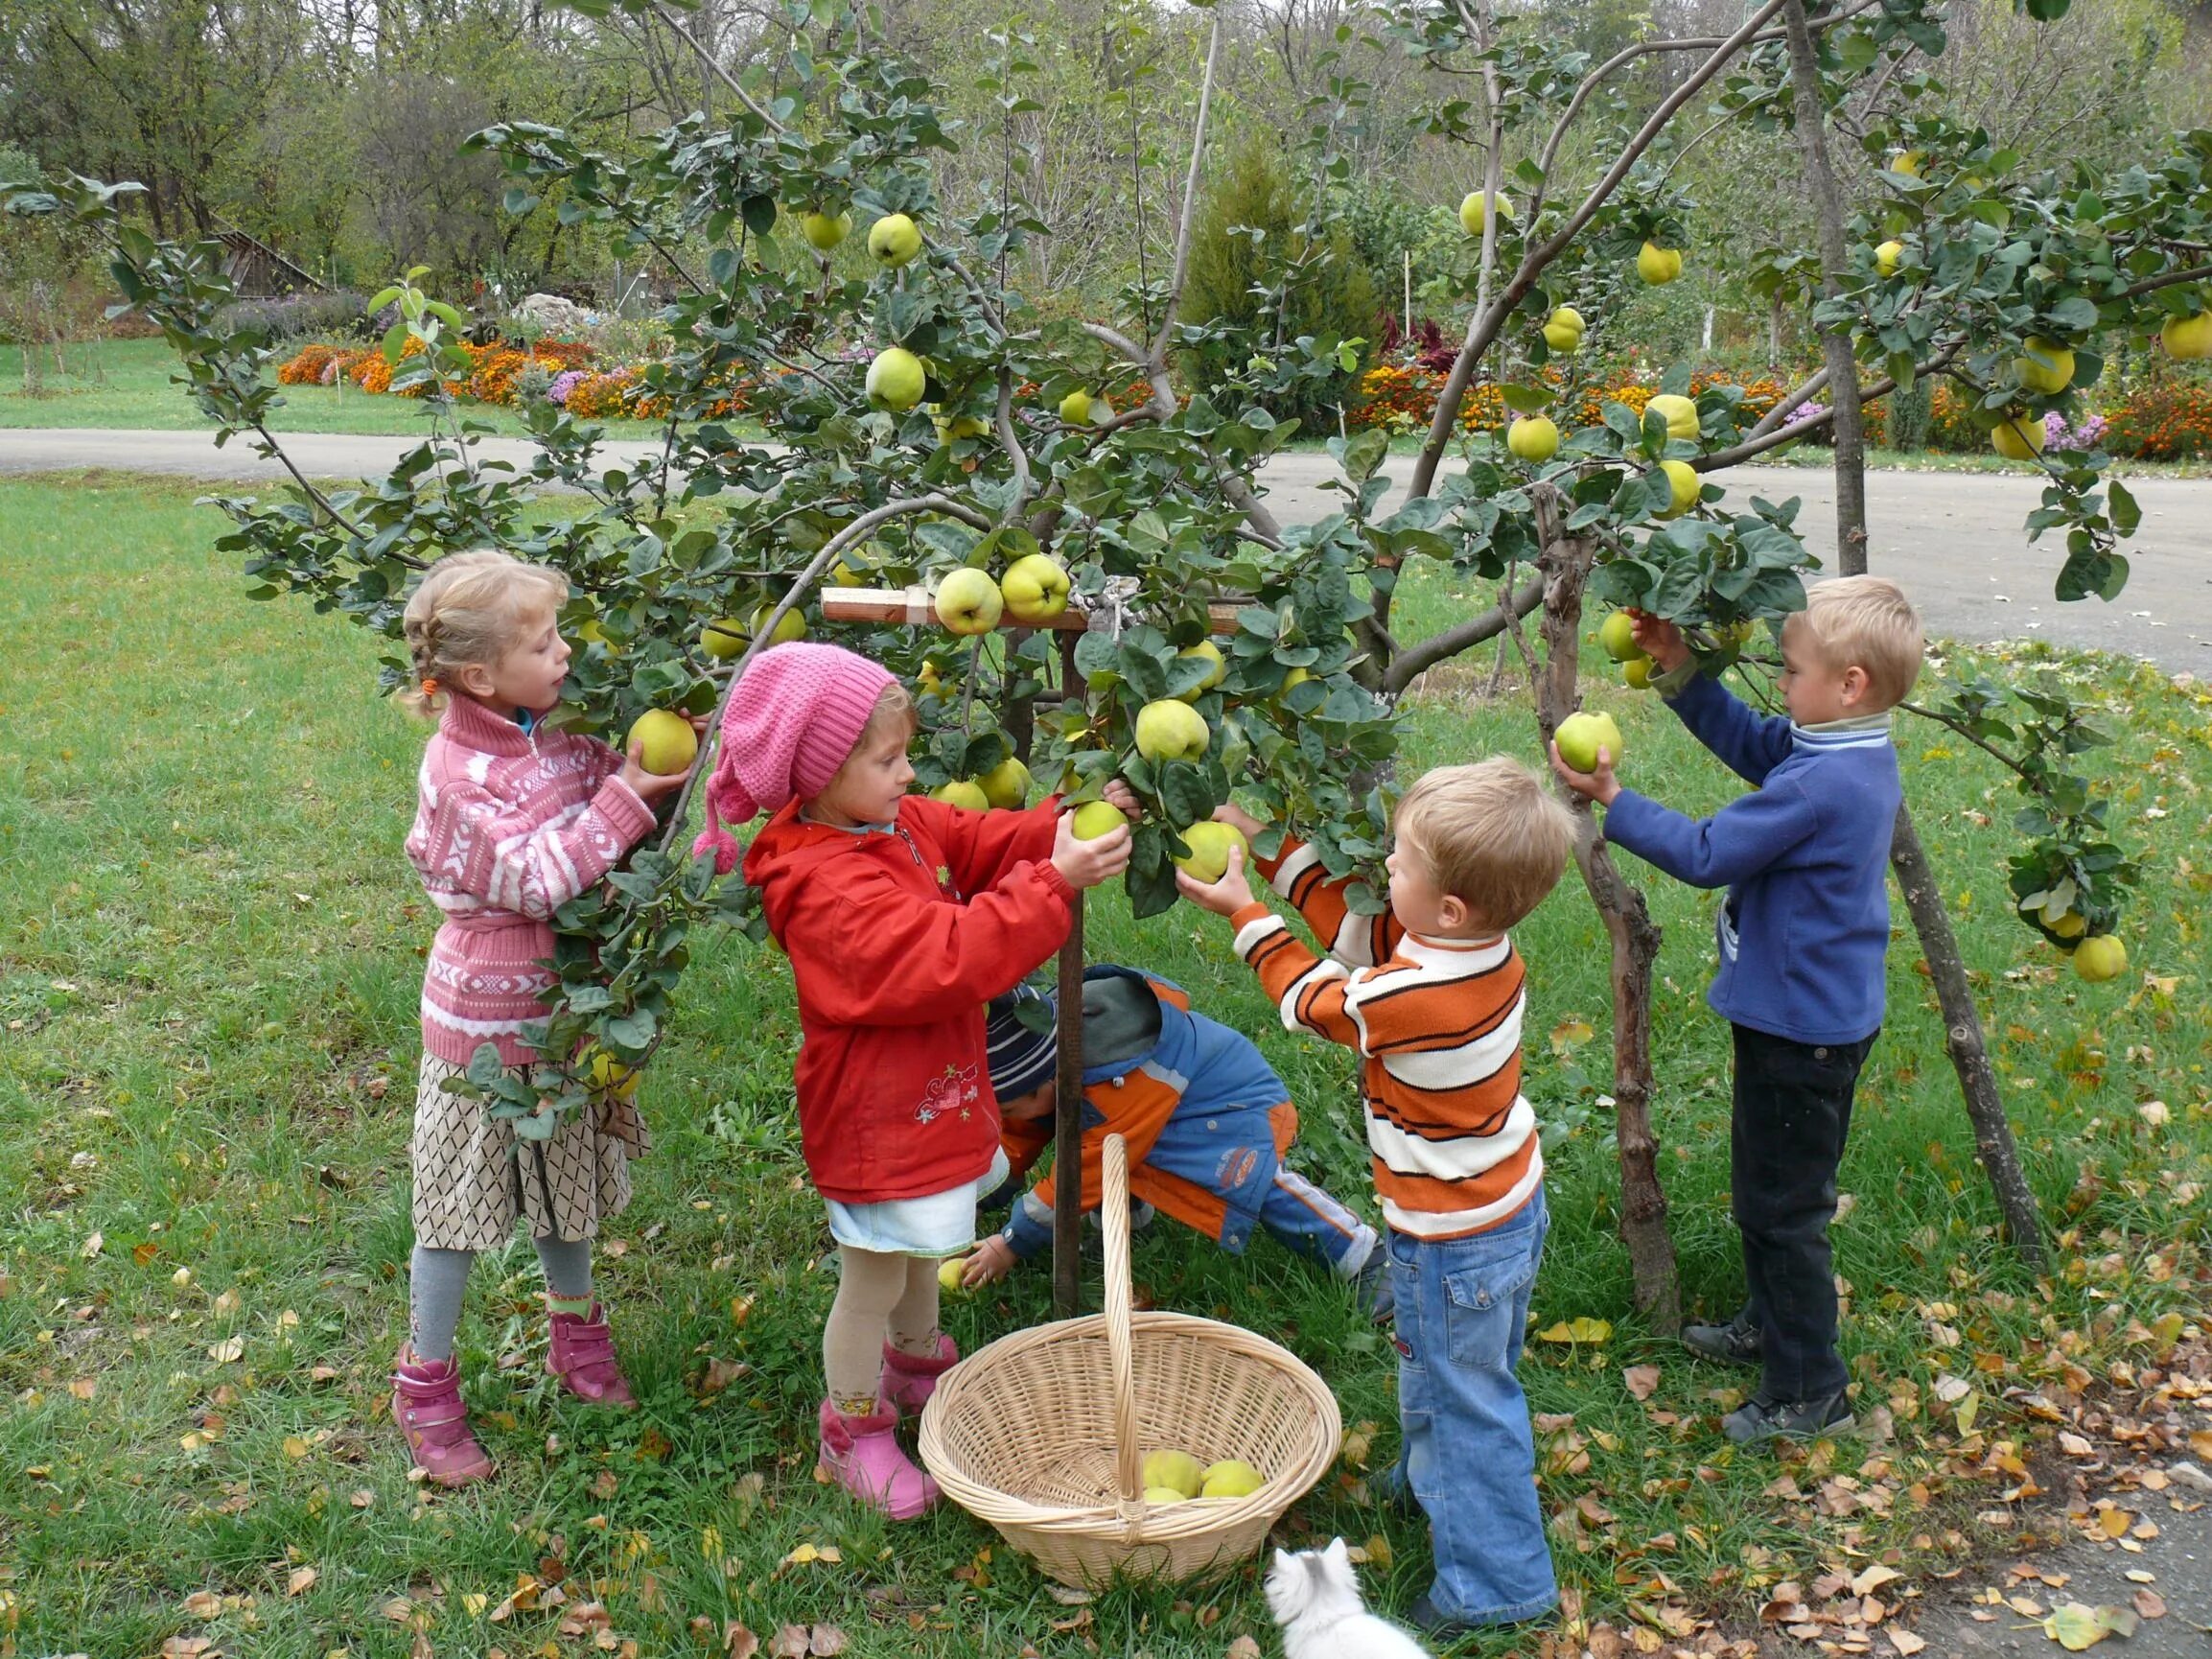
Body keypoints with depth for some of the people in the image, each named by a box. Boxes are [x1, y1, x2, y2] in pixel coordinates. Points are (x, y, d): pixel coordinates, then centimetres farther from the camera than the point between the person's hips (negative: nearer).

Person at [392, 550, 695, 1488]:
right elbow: (535, 881, -28)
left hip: (565, 1002, 7)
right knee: (459, 1201, 8)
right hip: (487, 1017, -7)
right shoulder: (461, 769, -23)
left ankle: (576, 1330, 44)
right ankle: (424, 1386, 25)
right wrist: (625, 798, -28)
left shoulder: (563, 728, -3)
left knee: (568, 1174, 23)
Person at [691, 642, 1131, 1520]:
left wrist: (1072, 824, -18)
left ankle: (917, 1364, 55)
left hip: (930, 1090, 10)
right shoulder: (826, 886, -31)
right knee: (874, 1281, 9)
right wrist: (1053, 882, -38)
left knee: (921, 1248, 30)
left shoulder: (902, 822, -2)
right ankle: (853, 1433, 30)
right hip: (875, 1112, -9)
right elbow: (943, 960, -37)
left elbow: (986, 838, 1)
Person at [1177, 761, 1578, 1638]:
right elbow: (1356, 926, 3)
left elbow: (1310, 996, -13)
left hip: (1453, 1241, -8)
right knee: (1474, 1381, 30)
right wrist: (1276, 845, 3)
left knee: (1459, 1400, 11)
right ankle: (1432, 1481, 54)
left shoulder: (1405, 999, -35)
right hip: (1515, 1206, 9)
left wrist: (1244, 910, -2)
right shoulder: (1487, 949, -12)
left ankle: (1496, 1580, 26)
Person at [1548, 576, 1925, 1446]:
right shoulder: (1855, 754, 1)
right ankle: (1771, 1319, 44)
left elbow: (1705, 854, -23)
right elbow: (1750, 742, 15)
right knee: (1764, 1186, 26)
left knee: (1781, 1205, 2)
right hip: (1813, 1009, 10)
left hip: (1802, 1027, -10)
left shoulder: (1820, 786, -29)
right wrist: (1680, 672, 8)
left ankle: (1807, 1388, 15)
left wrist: (1613, 802, -16)